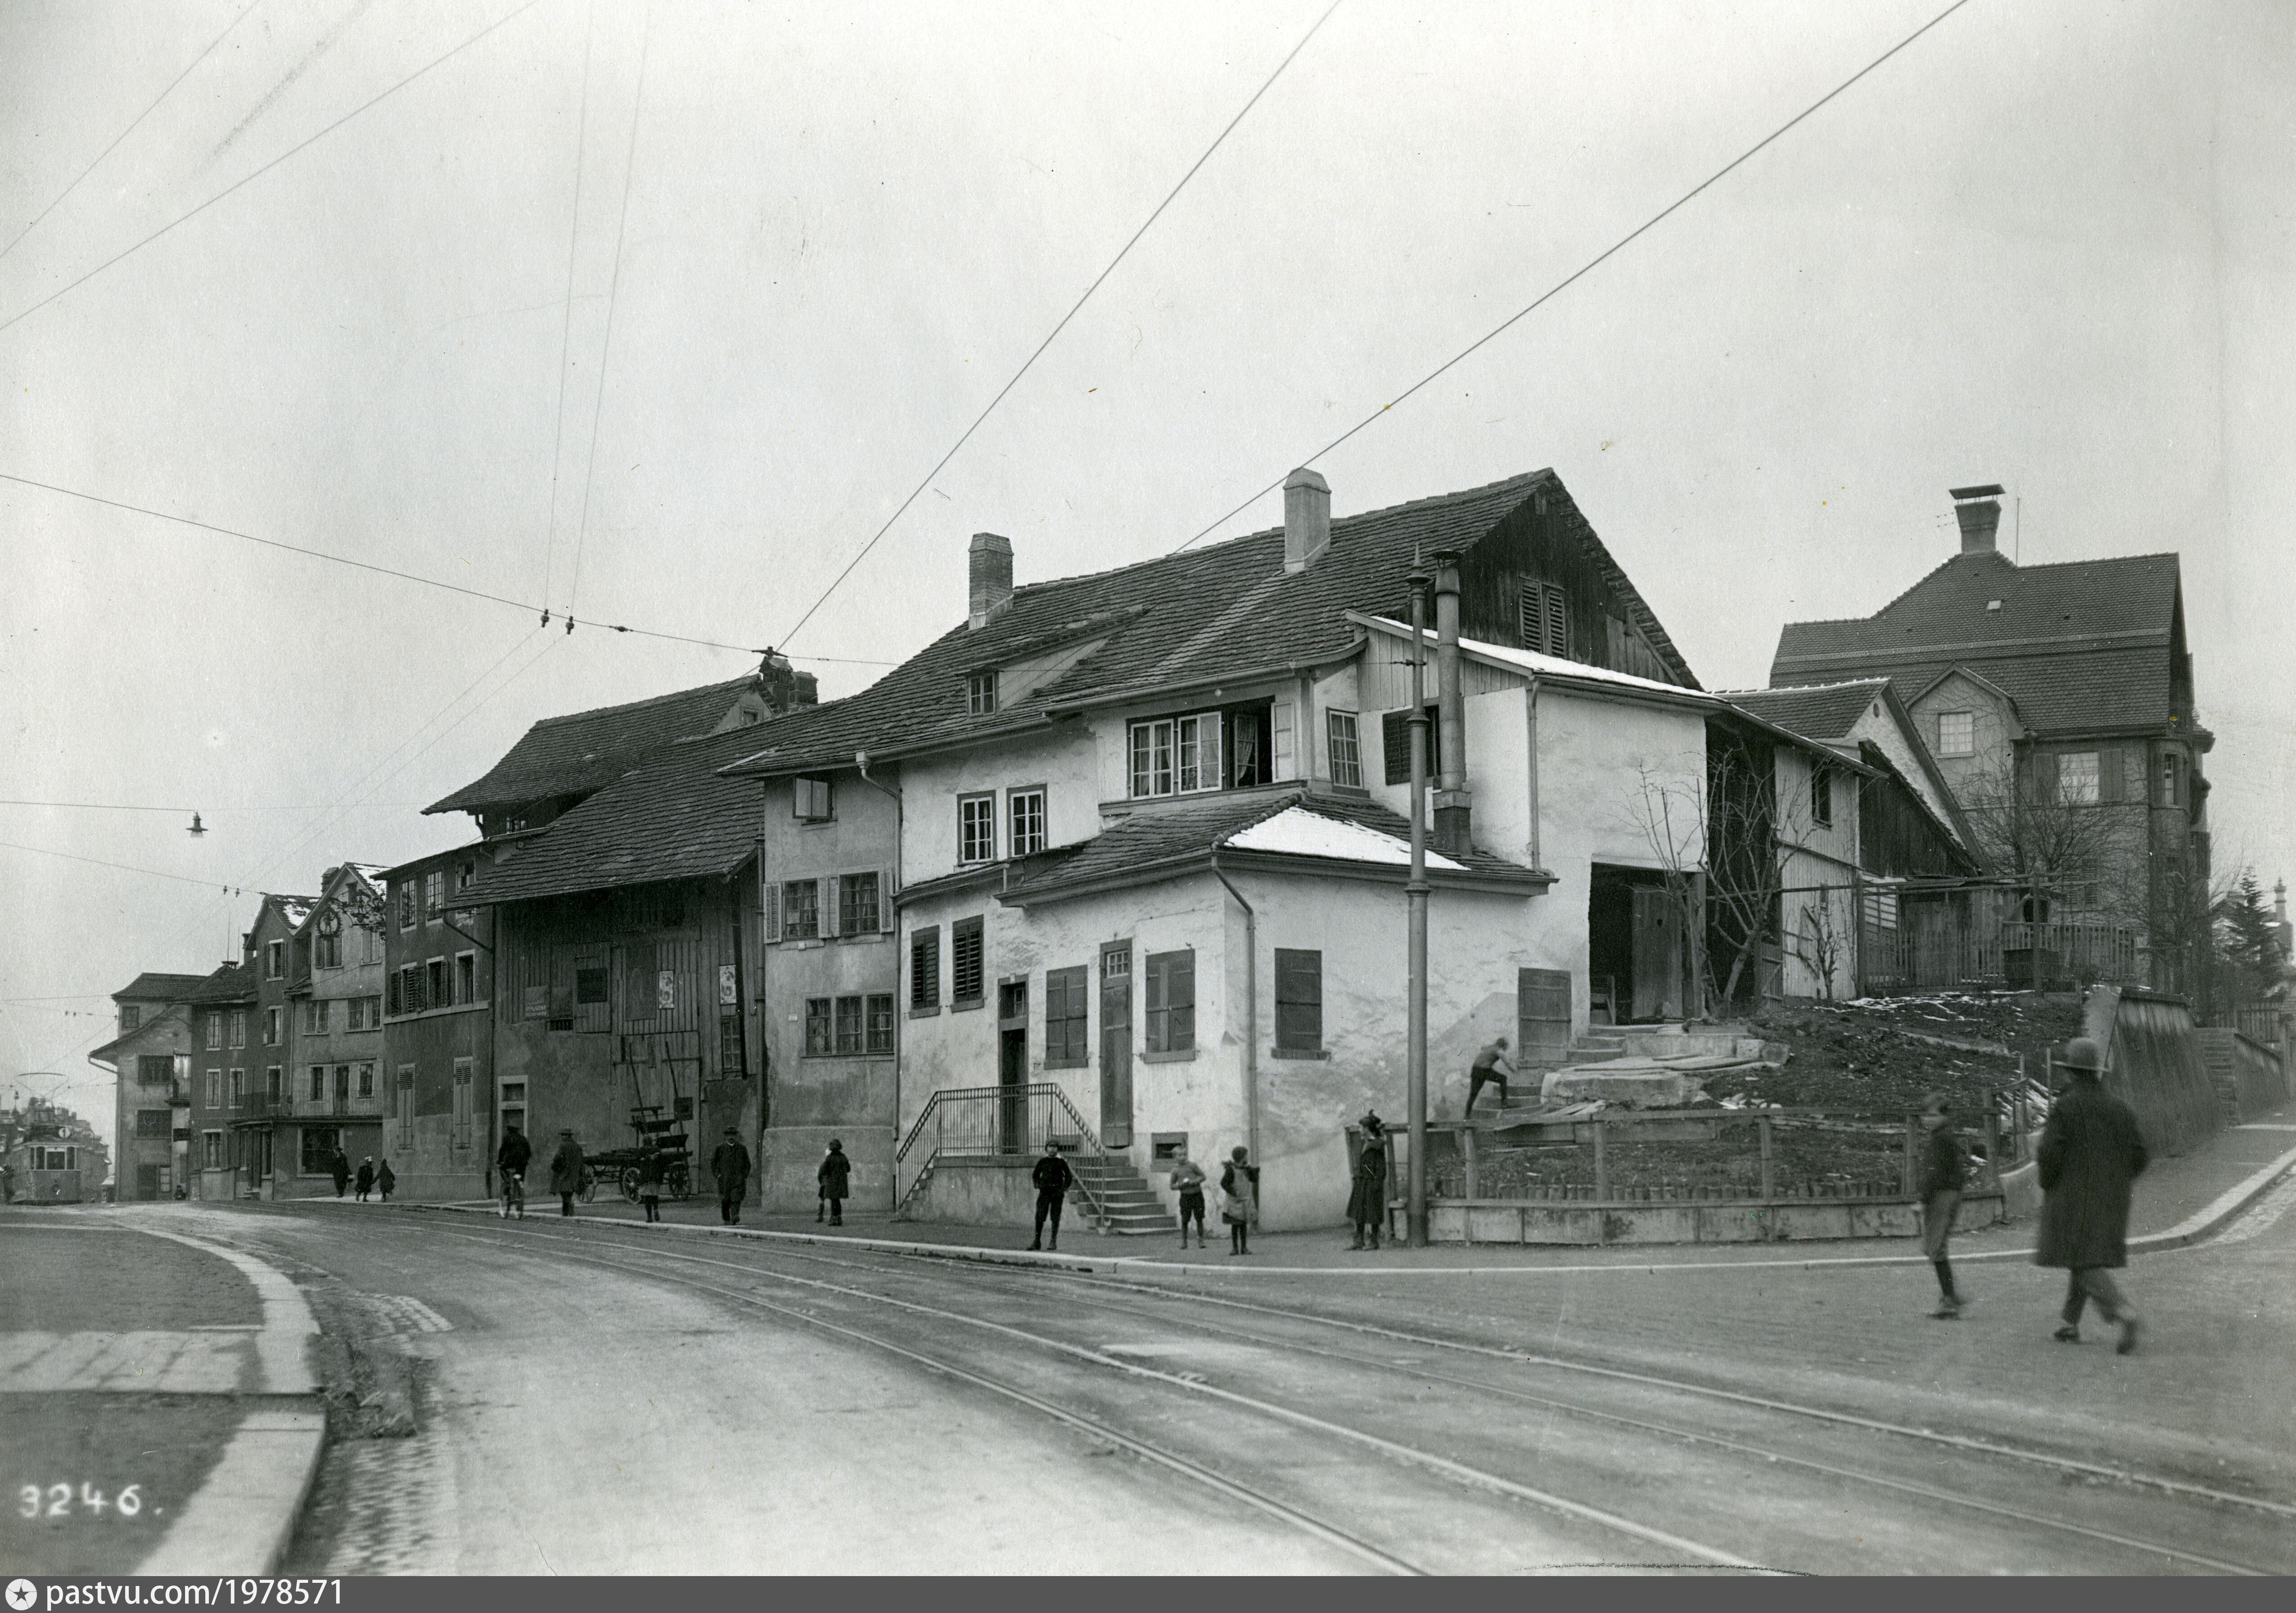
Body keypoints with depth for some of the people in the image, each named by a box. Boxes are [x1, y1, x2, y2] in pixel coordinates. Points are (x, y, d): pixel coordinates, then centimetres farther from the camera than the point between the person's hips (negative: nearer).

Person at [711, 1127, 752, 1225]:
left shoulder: (742, 1149, 8)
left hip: (738, 1179, 0)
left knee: (736, 1200, -14)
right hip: (724, 1179, 0)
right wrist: (717, 1175, 1)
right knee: (724, 1201, 4)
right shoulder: (720, 1148, 5)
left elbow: (747, 1164, 17)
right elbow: (713, 1162, 11)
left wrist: (745, 1176, 6)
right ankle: (726, 1220, 18)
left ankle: (735, 1220, -20)